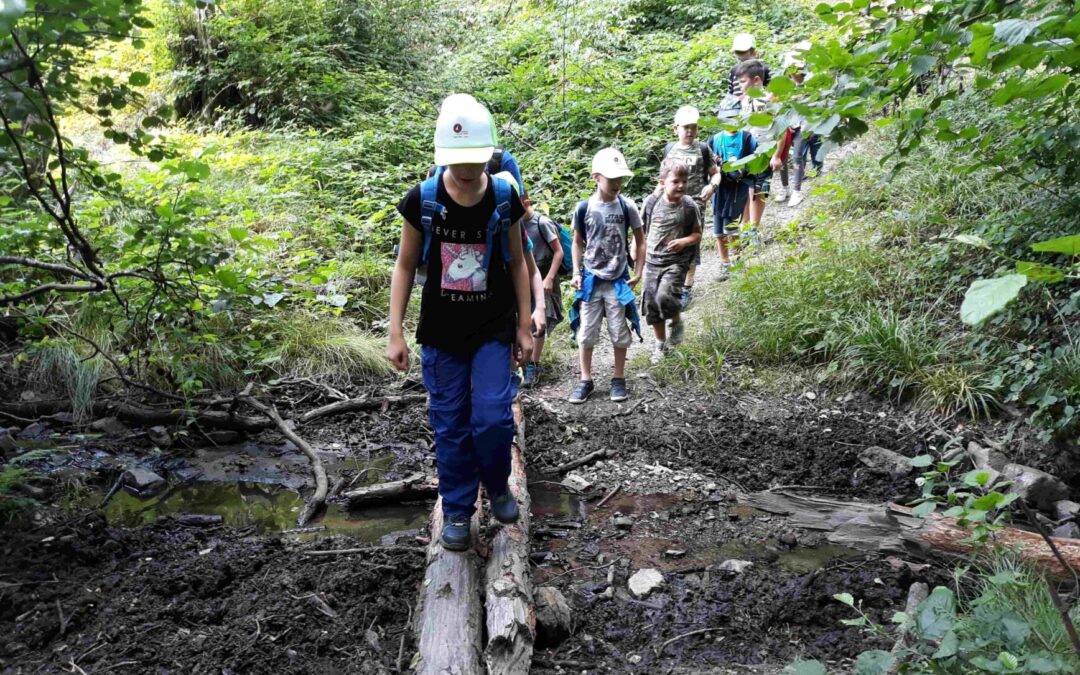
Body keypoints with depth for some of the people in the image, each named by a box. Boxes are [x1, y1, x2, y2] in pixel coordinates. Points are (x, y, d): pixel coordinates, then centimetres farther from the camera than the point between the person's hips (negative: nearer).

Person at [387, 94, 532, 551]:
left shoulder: (504, 198, -7)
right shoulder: (422, 200, -9)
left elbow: (517, 262, 4)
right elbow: (405, 265, -1)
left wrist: (525, 327, 3)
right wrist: (396, 333, -4)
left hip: (494, 330, 0)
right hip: (441, 333, 0)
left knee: (492, 417, -7)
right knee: (450, 426, 6)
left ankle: (497, 484, 24)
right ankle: (457, 511, 24)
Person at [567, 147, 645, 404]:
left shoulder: (627, 207, -5)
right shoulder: (584, 208, -5)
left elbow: (640, 242, 4)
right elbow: (578, 243, 7)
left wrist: (638, 272, -4)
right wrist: (576, 273, -2)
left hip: (618, 280, 0)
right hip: (591, 279, 0)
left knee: (620, 332, 6)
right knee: (586, 332, 5)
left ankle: (619, 379, 21)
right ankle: (585, 381, 17)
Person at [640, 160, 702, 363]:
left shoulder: (689, 206, -7)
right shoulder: (651, 202, -4)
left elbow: (697, 234, 2)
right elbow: (642, 231, 8)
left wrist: (684, 241, -19)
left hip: (676, 261, -3)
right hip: (652, 261, 3)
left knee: (665, 296, -25)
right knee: (651, 305, 7)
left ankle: (677, 323, 8)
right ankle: (661, 345, 27)